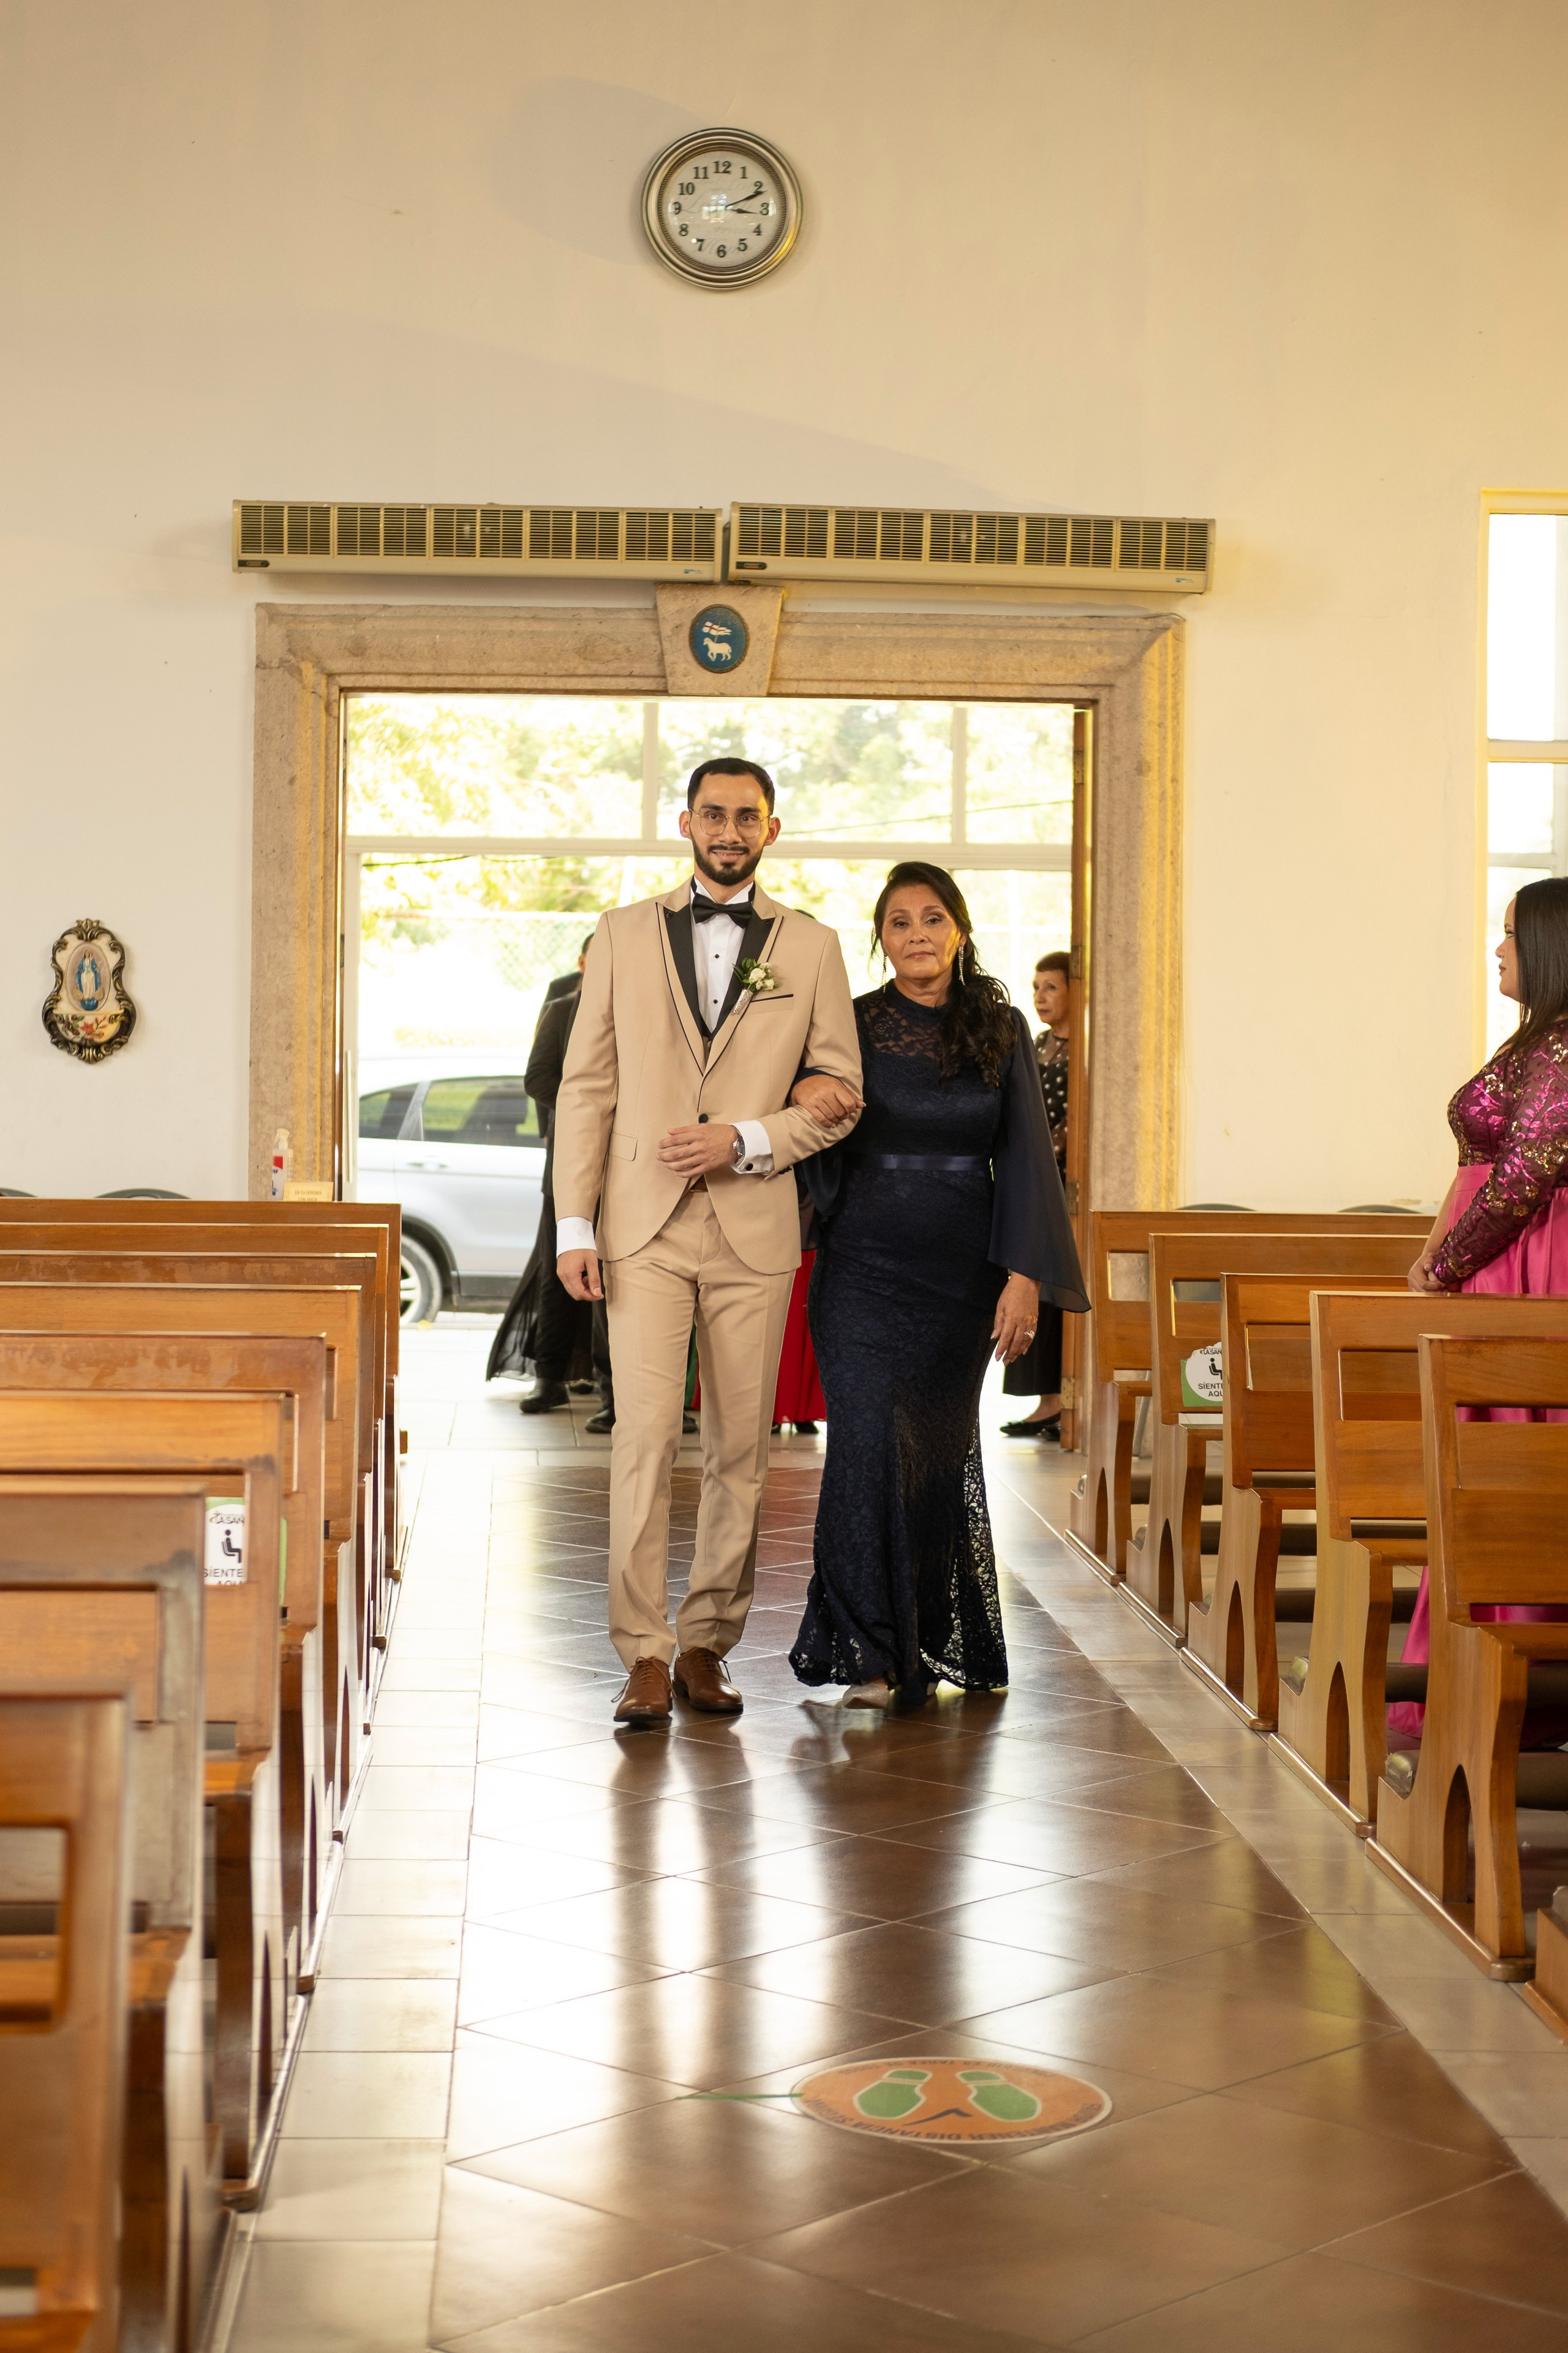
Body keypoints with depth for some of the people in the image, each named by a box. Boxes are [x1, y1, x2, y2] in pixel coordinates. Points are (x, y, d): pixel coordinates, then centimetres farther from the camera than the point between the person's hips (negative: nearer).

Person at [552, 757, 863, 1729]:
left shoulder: (812, 947, 8)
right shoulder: (624, 934, 9)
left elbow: (842, 1095, 8)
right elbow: (586, 1087, 7)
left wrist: (746, 1140, -10)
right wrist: (574, 1224, -1)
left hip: (756, 1230, 1)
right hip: (645, 1228, -1)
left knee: (741, 1449, 4)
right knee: (647, 1437, -10)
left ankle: (707, 1644, 15)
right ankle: (646, 1656, -4)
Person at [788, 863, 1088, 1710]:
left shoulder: (1000, 1030, 4)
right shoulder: (849, 1026, 1)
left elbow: (1023, 1156, 1)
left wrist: (1025, 1275, -7)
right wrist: (801, 1093, -20)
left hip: (962, 1273, 2)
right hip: (865, 1266, -1)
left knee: (942, 1447, 10)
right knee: (870, 1441, -10)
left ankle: (942, 1639, 26)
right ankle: (871, 1649, -1)